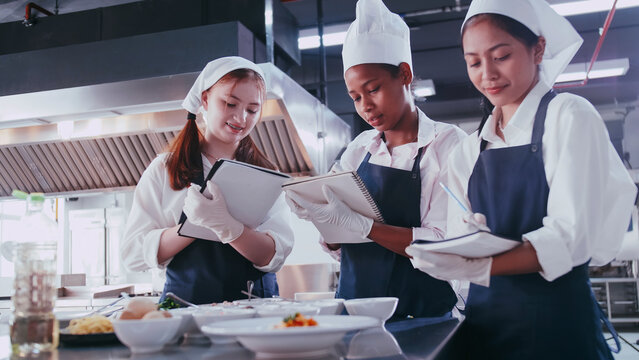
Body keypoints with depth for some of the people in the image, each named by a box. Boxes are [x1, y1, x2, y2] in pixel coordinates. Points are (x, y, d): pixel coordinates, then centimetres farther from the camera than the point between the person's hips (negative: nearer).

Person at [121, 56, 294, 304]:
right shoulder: (164, 170, 9)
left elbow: (274, 257, -2)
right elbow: (132, 253, -1)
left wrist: (227, 226, -21)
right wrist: (196, 225, -17)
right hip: (187, 304, -1)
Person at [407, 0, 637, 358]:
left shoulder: (569, 116, -6)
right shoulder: (469, 150, 8)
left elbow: (569, 237, -16)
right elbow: (459, 245, 4)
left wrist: (479, 267, -30)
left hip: (556, 317, -4)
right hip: (485, 316, 5)